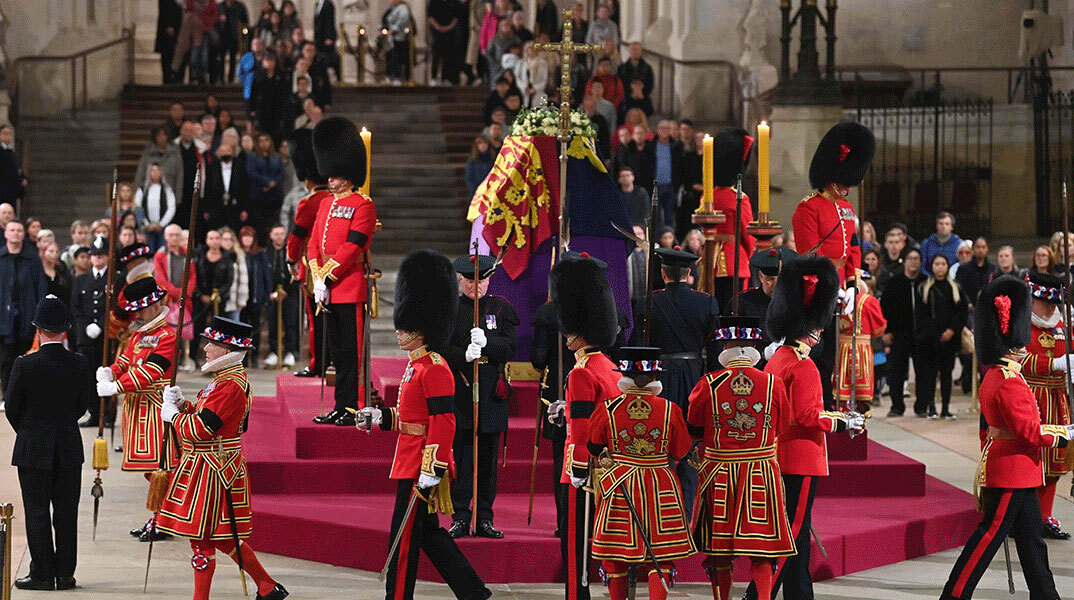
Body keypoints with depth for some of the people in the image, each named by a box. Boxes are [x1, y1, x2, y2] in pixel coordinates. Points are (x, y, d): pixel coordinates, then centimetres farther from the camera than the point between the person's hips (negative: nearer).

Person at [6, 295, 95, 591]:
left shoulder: (25, 365, -15)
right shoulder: (81, 365, -6)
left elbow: (11, 407, -6)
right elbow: (84, 405, 6)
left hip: (33, 450, -3)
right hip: (69, 449, 3)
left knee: (37, 512, 4)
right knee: (66, 512, 9)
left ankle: (42, 574, 6)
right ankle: (65, 574, 12)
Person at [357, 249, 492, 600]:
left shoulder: (434, 369, -17)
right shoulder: (417, 365, 15)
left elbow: (443, 423, -21)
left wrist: (432, 471, -24)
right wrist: (378, 417, 14)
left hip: (421, 466, -10)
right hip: (411, 463, 10)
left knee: (405, 534, -3)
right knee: (428, 532, 13)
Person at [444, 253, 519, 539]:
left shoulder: (501, 307, 8)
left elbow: (510, 346, -1)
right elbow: (442, 348, -4)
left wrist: (487, 342, -20)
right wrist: (464, 355, -23)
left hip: (492, 391, 1)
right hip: (460, 389, -1)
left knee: (488, 456, 4)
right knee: (460, 455, -4)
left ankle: (484, 518, 11)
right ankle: (460, 518, 1)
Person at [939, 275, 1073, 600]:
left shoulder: (993, 377, 12)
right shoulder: (1010, 382, -20)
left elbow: (987, 427, 19)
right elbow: (1029, 431, -22)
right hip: (1013, 472, -10)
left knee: (1031, 537, 12)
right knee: (991, 533, -5)